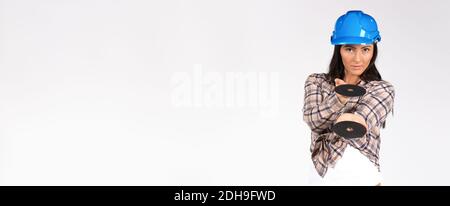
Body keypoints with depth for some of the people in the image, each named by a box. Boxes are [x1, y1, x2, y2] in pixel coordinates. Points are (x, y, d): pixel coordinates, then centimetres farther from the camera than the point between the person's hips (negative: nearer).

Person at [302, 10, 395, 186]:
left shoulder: (383, 89, -4)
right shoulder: (316, 82, 0)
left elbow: (365, 116, -24)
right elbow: (313, 120, -17)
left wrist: (352, 120, -44)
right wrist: (338, 99, -33)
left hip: (364, 178, -1)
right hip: (322, 177, 1)